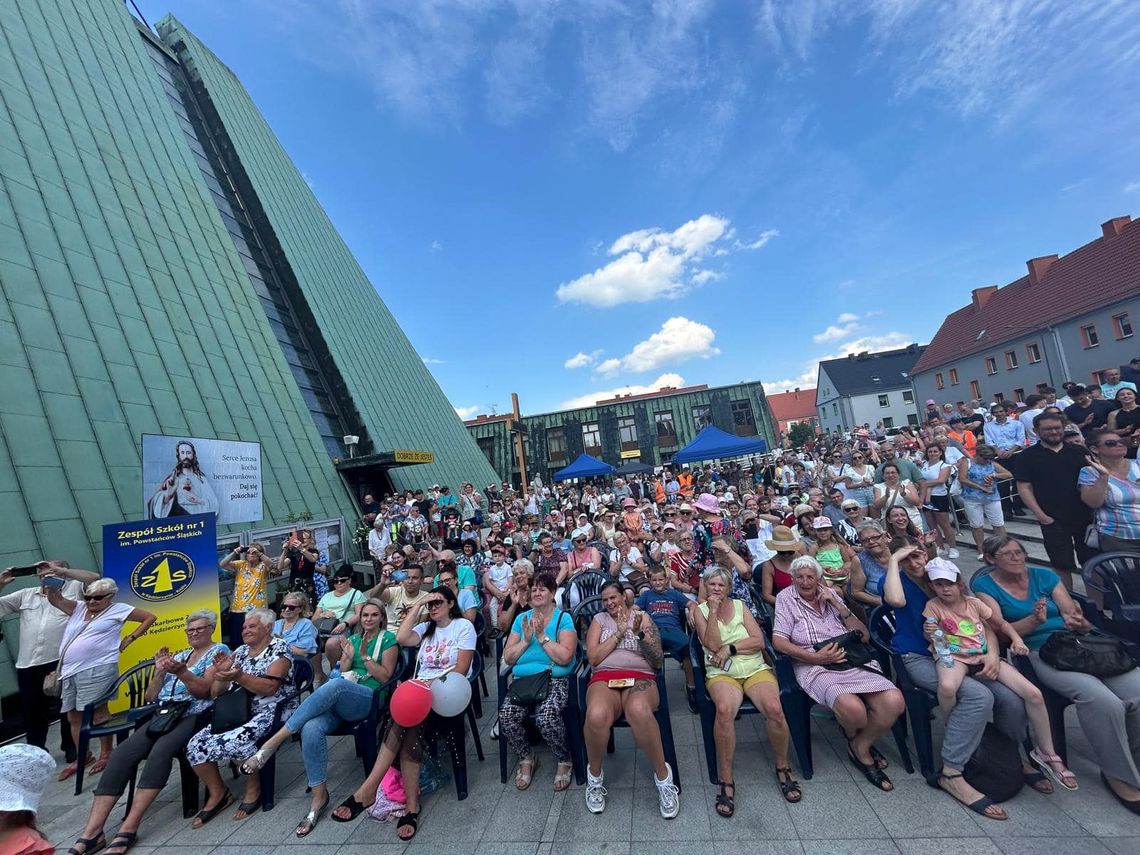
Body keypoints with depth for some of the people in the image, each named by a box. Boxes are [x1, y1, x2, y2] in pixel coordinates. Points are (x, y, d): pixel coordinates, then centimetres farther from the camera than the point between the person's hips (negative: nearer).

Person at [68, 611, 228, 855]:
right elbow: (150, 697, 20)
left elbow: (204, 690, -9)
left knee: (160, 752, -31)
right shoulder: (178, 655, 24)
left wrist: (181, 673, -24)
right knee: (121, 754, -19)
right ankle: (92, 831, -19)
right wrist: (160, 672, 5)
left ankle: (128, 828, -24)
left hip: (193, 716, -6)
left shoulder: (218, 650, 4)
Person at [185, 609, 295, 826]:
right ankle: (217, 793, 9)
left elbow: (269, 687, -19)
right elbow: (217, 692, 14)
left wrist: (239, 677, -28)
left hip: (268, 712, -7)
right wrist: (220, 673, -6)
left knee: (234, 741, -30)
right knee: (195, 745, -12)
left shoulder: (279, 649, -6)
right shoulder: (239, 652, 14)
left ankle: (253, 788, -3)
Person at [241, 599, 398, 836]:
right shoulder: (353, 638, 23)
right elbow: (343, 672, 21)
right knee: (311, 729, -28)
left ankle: (273, 742, -28)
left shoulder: (388, 639, 6)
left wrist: (365, 657, -8)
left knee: (334, 685, -37)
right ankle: (319, 796, -14)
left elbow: (385, 676, 1)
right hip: (339, 701, 5)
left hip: (369, 700, -5)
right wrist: (348, 657, 2)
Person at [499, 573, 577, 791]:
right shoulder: (521, 619, 13)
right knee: (507, 715, -23)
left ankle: (564, 760, 2)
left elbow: (565, 657, -11)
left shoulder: (563, 618, 1)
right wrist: (526, 640, -6)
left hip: (555, 679, -4)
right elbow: (508, 658, 9)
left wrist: (542, 636, -11)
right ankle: (526, 758, 7)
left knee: (547, 716, -30)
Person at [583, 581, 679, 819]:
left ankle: (663, 776, -13)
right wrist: (619, 632, 0)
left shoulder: (642, 617, 14)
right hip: (604, 678, 1)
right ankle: (595, 774, -4)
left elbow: (657, 660, 6)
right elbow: (593, 658, 4)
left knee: (639, 711, -39)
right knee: (596, 715, -35)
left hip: (640, 678, -1)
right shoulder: (599, 619, 17)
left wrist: (639, 632, -10)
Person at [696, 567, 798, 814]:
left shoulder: (740, 606, 11)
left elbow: (759, 641, 2)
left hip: (756, 669, 2)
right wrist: (713, 612, -13)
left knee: (774, 708, -27)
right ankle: (726, 780, -17)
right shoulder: (700, 611, 5)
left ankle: (783, 767, 2)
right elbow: (712, 644, -8)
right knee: (724, 709, -34)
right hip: (721, 674, -2)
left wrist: (729, 648, -8)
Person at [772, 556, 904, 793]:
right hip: (815, 667, -4)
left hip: (853, 661, 4)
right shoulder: (786, 598, 4)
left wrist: (838, 605, 0)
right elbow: (779, 641, -5)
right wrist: (815, 658, -14)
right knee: (852, 708, -31)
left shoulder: (831, 594, 15)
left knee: (894, 702, -22)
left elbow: (864, 635, 11)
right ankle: (857, 741, 10)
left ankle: (860, 746, 7)